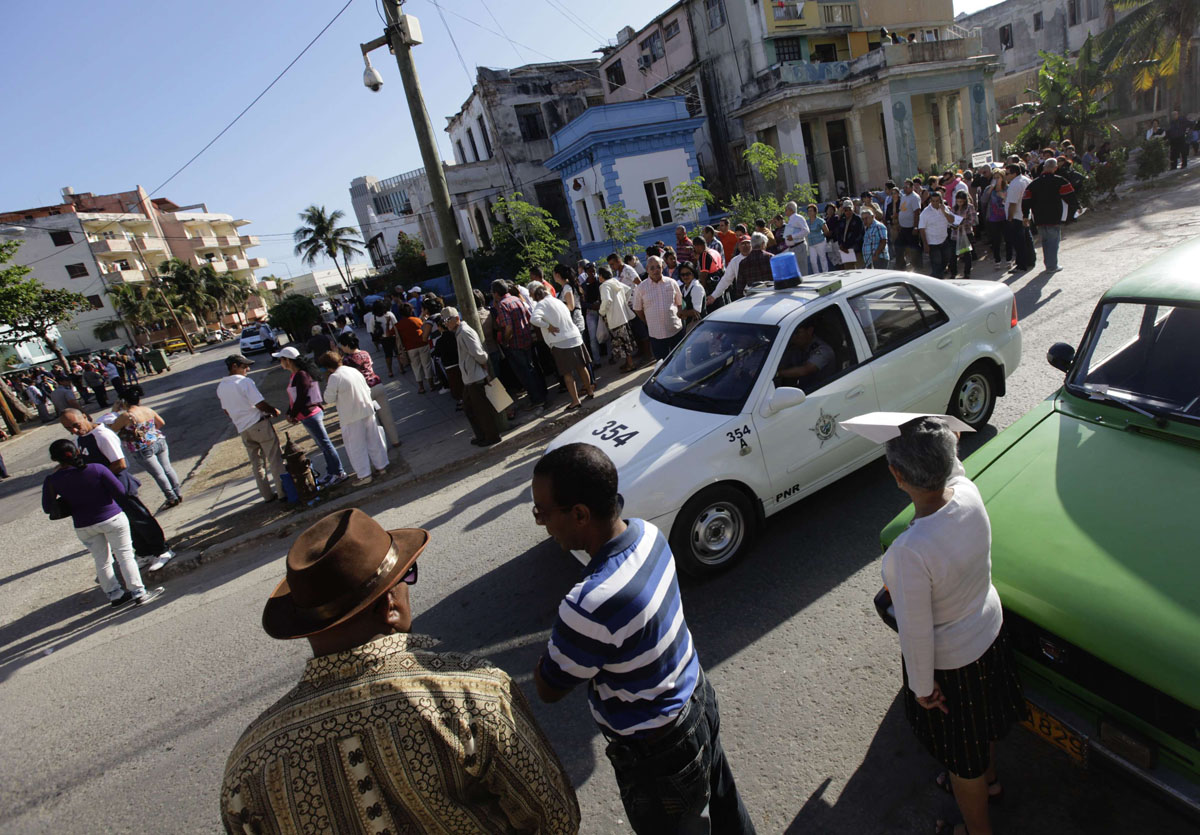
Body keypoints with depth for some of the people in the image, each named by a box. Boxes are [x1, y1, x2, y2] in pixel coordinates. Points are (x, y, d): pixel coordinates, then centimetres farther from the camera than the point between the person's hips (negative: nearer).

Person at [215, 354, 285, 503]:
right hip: (259, 424, -7)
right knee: (275, 459, 1)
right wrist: (274, 411, -1)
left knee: (257, 464, 13)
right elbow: (260, 404, -17)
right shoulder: (245, 382, -14)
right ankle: (283, 491, 3)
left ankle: (267, 495, 18)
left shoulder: (221, 387, 9)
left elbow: (226, 410, 17)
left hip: (243, 430, 7)